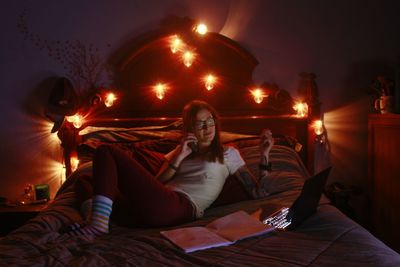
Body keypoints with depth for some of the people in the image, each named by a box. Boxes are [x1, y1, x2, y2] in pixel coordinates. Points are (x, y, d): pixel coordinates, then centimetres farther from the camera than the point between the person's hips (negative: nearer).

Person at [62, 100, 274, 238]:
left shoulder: (228, 153, 19)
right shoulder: (181, 151, 30)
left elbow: (258, 193, 9)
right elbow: (154, 184, 16)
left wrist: (264, 155, 1)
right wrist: (178, 159, 7)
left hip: (180, 207, -6)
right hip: (161, 208, 6)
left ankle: (98, 223, -23)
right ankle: (97, 217, -26)